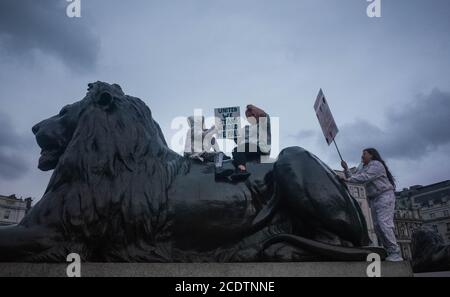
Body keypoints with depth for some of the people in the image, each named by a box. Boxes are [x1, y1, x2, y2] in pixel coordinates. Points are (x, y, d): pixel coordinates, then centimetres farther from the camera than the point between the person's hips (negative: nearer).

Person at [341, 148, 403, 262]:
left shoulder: (376, 165, -9)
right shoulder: (363, 168, 19)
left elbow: (365, 177, -23)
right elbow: (353, 177, 13)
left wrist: (348, 179, -23)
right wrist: (346, 169, -1)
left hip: (385, 196, -9)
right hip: (374, 199, 9)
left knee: (384, 224, -20)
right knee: (377, 226, 2)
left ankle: (395, 254, -20)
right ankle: (389, 252, 2)